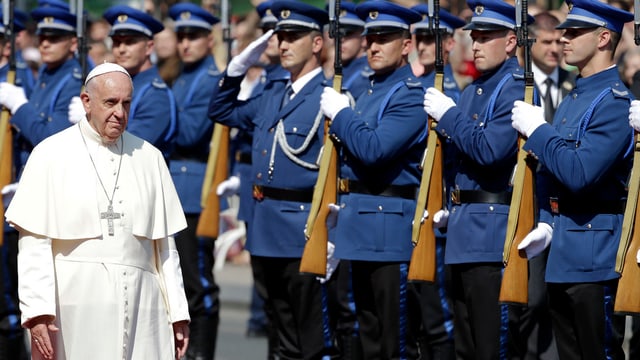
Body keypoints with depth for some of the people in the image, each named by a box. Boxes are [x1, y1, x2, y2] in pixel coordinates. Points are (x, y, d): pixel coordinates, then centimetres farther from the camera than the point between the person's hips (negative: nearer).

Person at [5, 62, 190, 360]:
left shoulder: (149, 158, 11)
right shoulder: (51, 155, 1)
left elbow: (164, 244, 13)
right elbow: (33, 243, -4)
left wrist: (178, 312, 9)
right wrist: (37, 312, -13)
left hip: (141, 310, 3)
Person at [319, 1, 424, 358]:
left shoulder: (411, 95, -11)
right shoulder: (370, 91, 17)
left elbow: (373, 150, -23)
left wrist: (340, 113, -11)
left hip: (391, 229, -9)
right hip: (361, 227, 9)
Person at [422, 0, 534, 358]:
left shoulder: (517, 89, -11)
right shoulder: (472, 91, 17)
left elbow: (490, 151, -22)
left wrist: (448, 115, -12)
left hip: (494, 234, -10)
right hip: (464, 233, 10)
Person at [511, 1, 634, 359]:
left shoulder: (614, 102, -15)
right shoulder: (574, 98, 15)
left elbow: (579, 173, -25)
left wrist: (537, 130, -15)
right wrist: (547, 224, 9)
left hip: (595, 257, -10)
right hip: (563, 255, 10)